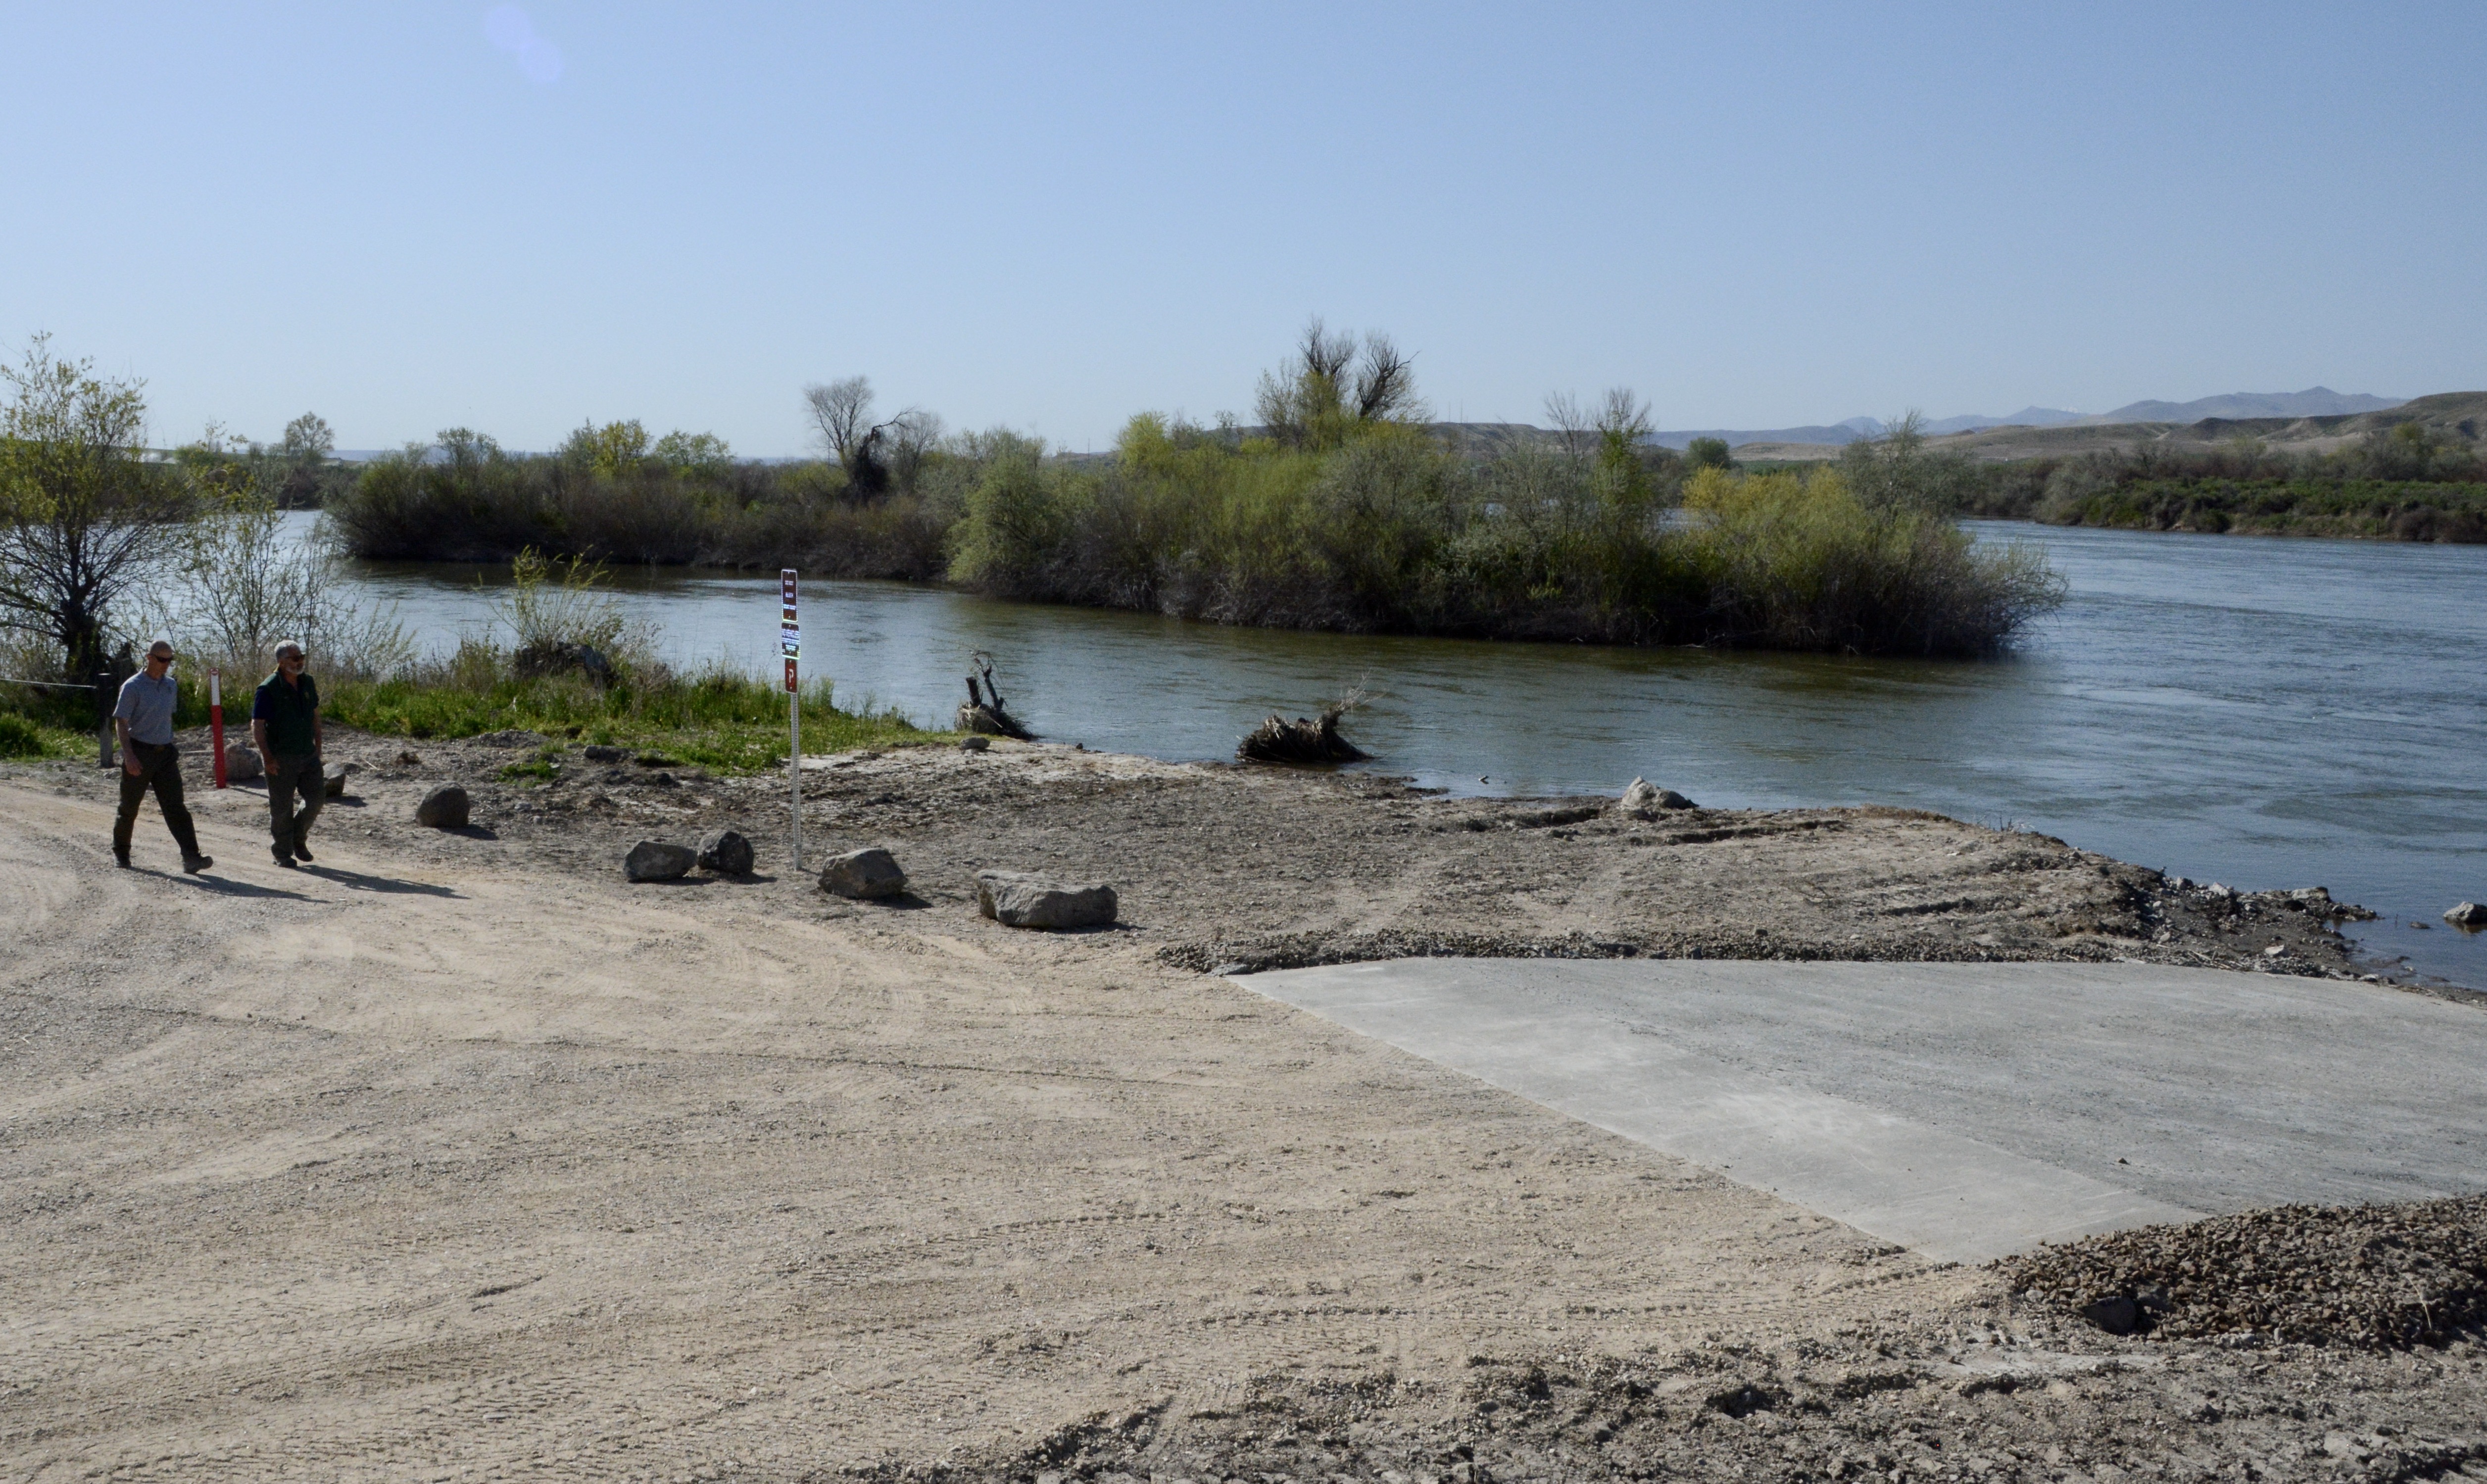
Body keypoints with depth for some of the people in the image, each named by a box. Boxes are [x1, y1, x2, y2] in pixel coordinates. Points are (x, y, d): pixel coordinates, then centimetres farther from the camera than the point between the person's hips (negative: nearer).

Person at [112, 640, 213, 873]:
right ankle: (120, 851, 29)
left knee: (176, 806, -7)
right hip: (139, 753, -4)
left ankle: (191, 858, -17)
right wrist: (129, 756, -22)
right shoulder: (133, 687, -8)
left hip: (165, 753, 4)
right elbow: (121, 723, -12)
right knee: (129, 808, 9)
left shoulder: (171, 685, 10)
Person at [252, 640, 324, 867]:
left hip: (308, 755, 6)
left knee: (317, 798, 4)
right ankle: (283, 853, 14)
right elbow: (257, 726, -13)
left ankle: (298, 839, 26)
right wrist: (268, 758, -17)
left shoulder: (308, 683, 6)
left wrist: (317, 746, 14)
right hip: (281, 759, -6)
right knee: (282, 807, 2)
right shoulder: (268, 690, -13)